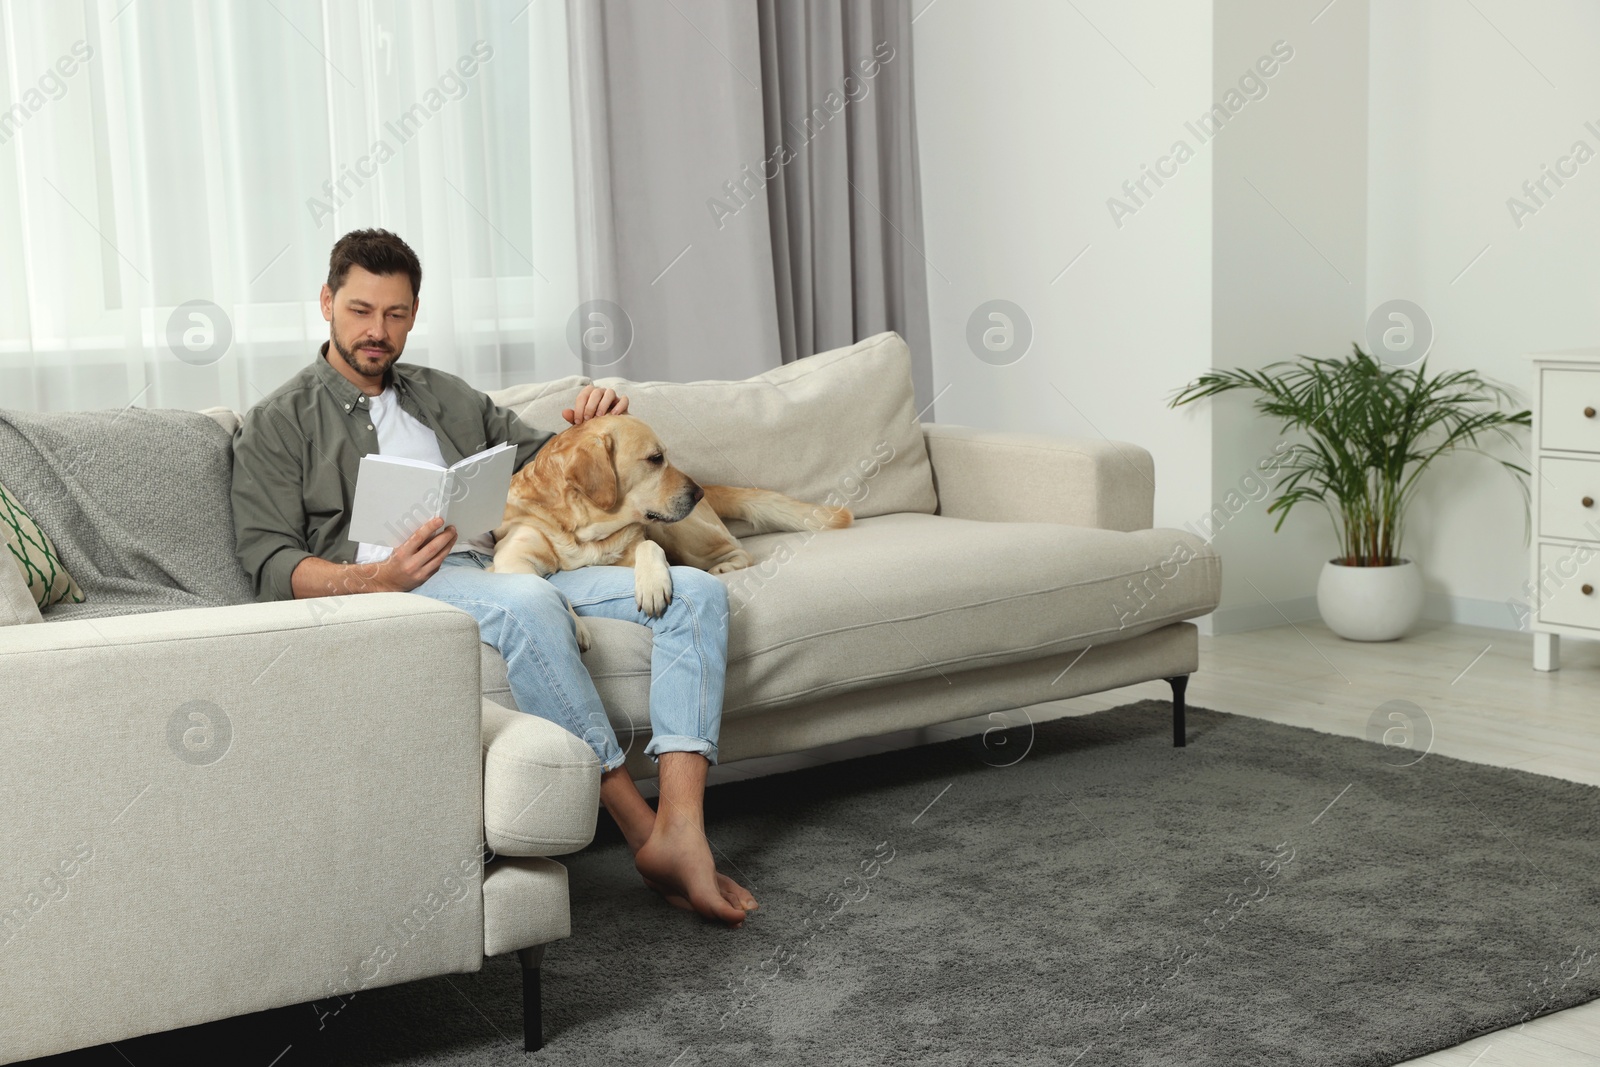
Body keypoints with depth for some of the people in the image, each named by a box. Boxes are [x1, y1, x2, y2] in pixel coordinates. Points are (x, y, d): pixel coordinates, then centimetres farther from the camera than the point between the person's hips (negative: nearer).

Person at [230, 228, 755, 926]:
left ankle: (681, 829, -33)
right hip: (392, 587, -6)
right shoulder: (279, 424, 12)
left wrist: (593, 428, 6)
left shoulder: (447, 397, 28)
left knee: (696, 590, -15)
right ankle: (642, 834, -32)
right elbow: (271, 565, 0)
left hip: (507, 570, 6)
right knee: (526, 600, -40)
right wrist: (377, 577, -20)